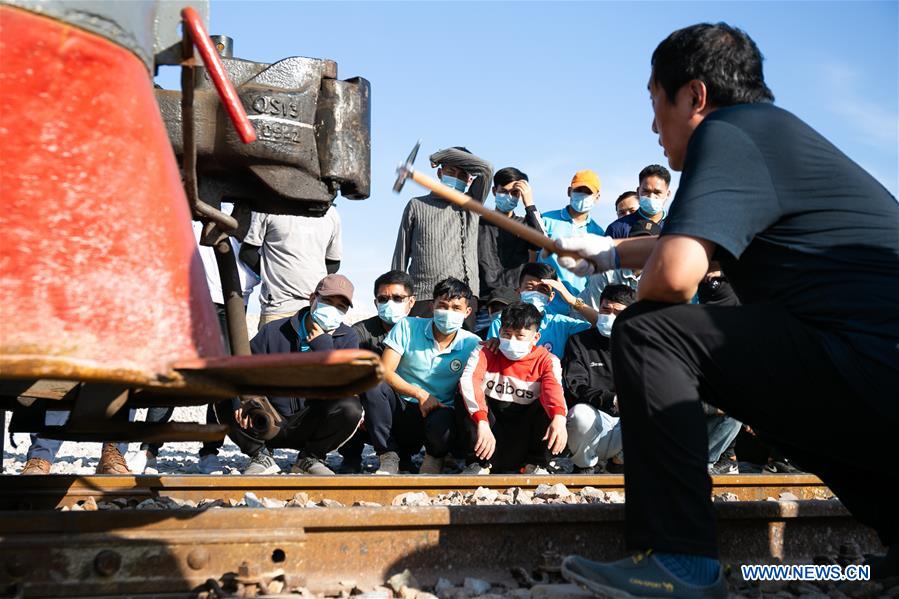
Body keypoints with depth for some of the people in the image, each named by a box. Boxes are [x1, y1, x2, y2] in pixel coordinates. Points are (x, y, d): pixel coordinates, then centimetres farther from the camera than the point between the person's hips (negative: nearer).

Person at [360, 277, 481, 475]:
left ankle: (435, 457, 2)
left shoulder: (472, 344, 0)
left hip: (439, 411, -1)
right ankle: (389, 458, -15)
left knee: (441, 426, -38)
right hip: (401, 409, 1)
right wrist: (420, 394, -19)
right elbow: (384, 372, -8)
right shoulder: (407, 327, -1)